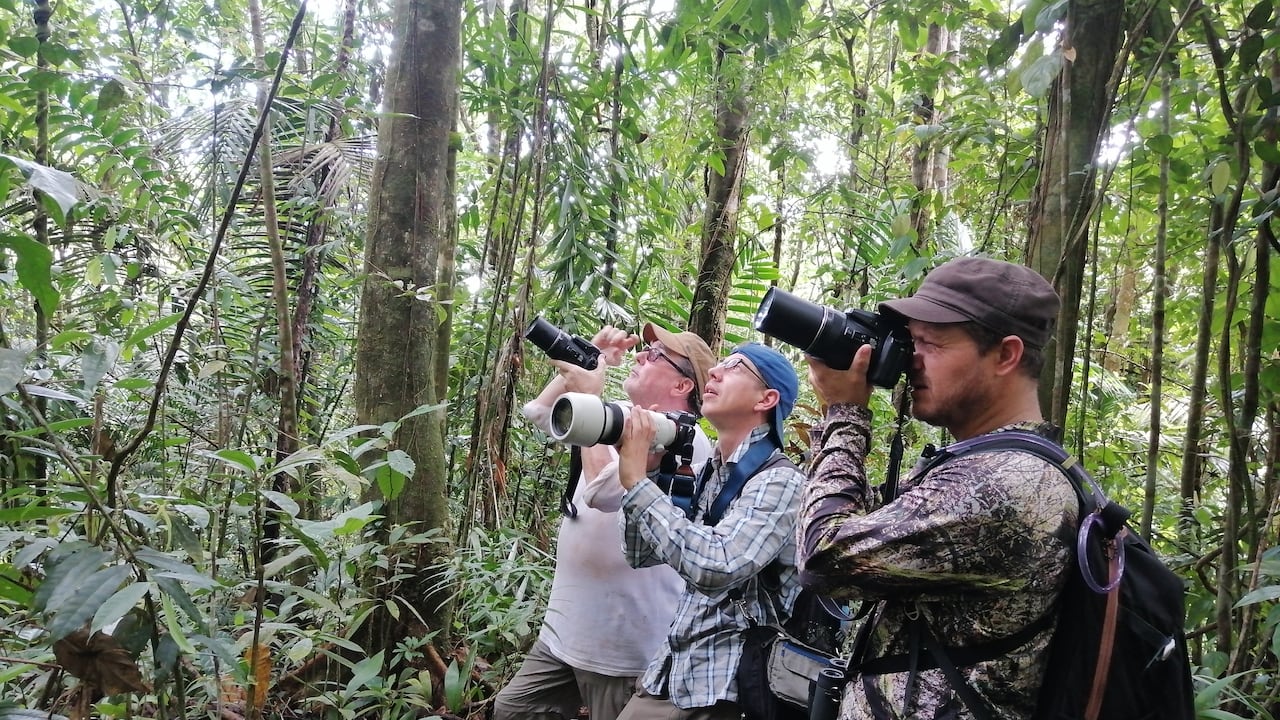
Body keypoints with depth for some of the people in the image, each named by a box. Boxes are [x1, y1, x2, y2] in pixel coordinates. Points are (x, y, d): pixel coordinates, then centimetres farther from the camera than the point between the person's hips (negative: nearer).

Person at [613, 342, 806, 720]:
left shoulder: (780, 481, -17)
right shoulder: (709, 473, 7)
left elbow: (716, 567, -31)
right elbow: (642, 556, 10)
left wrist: (637, 481, -24)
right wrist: (645, 470, -3)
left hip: (721, 688, -7)